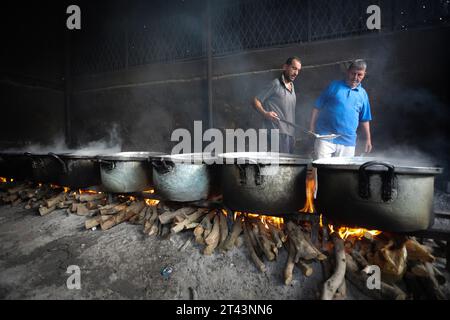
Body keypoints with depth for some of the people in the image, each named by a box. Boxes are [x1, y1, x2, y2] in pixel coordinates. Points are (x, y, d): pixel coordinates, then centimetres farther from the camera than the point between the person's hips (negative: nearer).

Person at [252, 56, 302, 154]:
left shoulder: (292, 86, 20)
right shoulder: (276, 84, -3)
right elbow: (256, 101, -6)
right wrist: (265, 113, -24)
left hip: (290, 133, 8)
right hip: (278, 132, -8)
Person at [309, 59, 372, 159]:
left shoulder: (363, 94, 13)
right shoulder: (334, 86, 4)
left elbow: (365, 120, 18)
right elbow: (317, 107, 3)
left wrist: (368, 139, 16)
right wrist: (311, 126, -4)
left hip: (348, 142, 3)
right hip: (326, 137, -3)